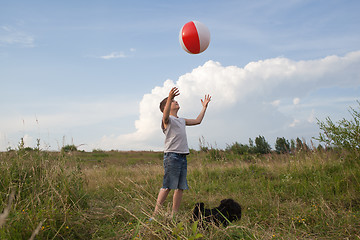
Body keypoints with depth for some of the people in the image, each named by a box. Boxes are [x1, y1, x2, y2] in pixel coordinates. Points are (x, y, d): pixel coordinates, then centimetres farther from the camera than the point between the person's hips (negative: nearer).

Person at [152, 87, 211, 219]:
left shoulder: (182, 121, 24)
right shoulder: (167, 120, 0)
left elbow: (197, 121, 36)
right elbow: (165, 115, -25)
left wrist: (204, 107, 36)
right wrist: (170, 98, -41)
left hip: (183, 157, 8)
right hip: (171, 156, -8)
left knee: (180, 188, 5)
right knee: (167, 187, -13)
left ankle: (174, 215, 11)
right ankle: (155, 215, -9)